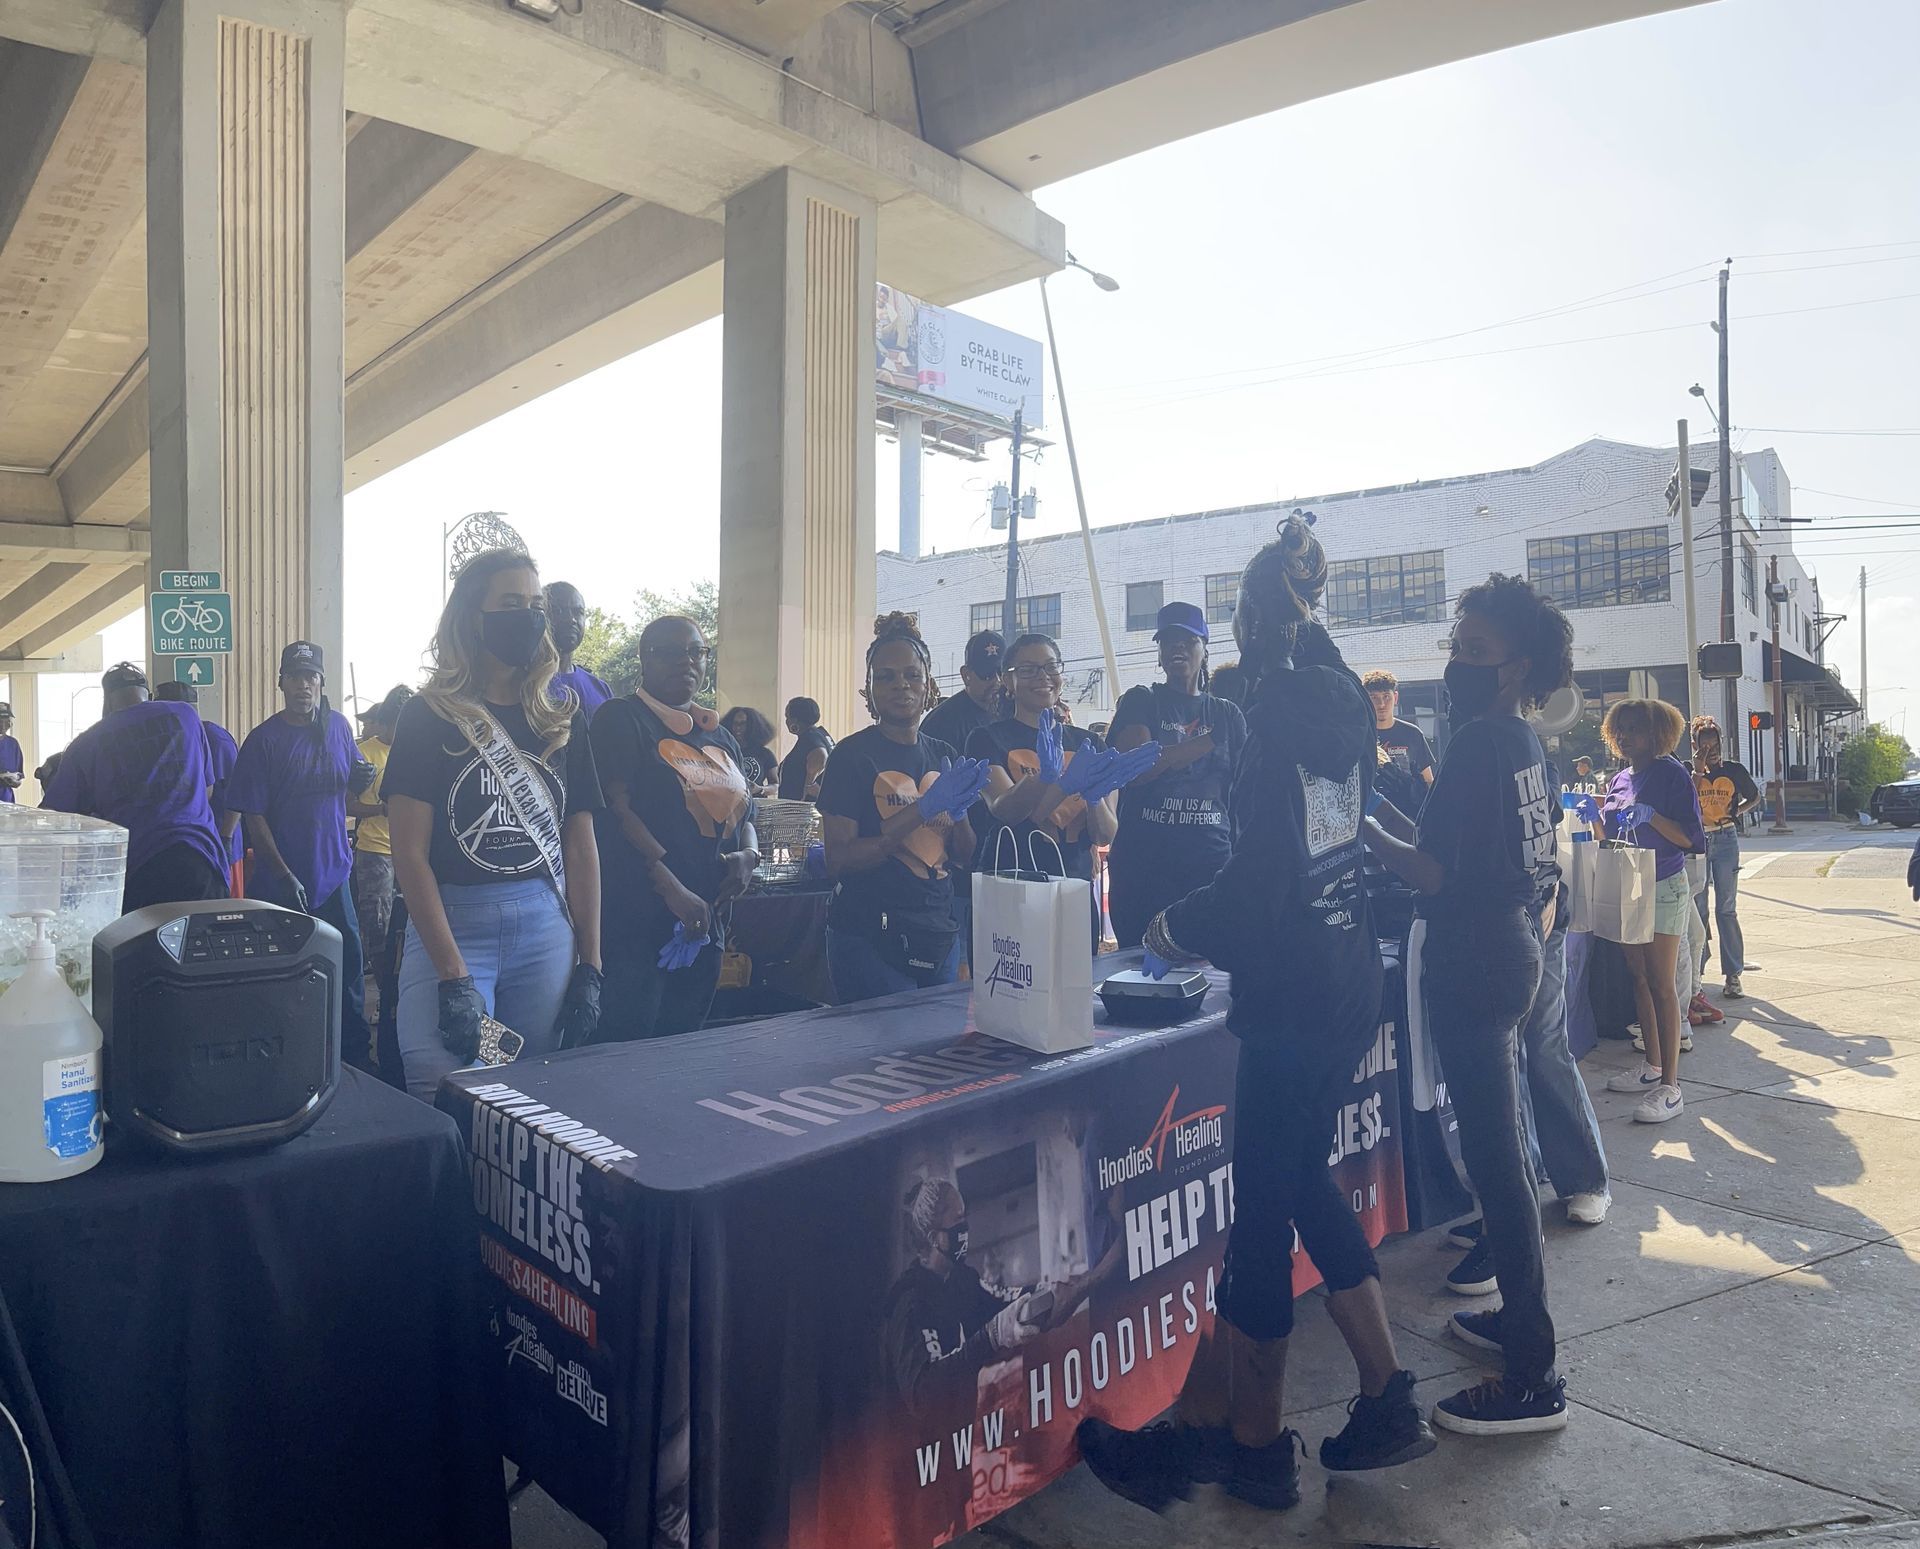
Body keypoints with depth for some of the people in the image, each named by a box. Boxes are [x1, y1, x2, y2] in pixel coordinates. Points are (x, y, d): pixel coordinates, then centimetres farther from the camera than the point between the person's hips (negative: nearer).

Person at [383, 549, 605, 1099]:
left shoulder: (562, 721, 9)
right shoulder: (430, 716, -2)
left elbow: (582, 848, 9)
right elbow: (410, 854, -7)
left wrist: (589, 966, 3)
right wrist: (453, 976, -14)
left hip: (546, 930, 3)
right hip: (449, 928, -3)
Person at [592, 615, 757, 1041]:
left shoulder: (720, 737, 17)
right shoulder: (622, 720, -4)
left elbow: (744, 813, 24)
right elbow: (617, 810, -14)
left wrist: (749, 854, 1)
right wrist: (673, 889, -21)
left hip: (705, 926, 7)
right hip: (636, 923, -7)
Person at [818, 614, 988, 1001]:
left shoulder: (944, 757, 9)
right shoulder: (851, 756, -7)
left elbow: (964, 856, 12)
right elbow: (838, 861, -15)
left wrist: (958, 810, -10)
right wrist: (923, 810, -20)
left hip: (940, 937, 6)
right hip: (870, 942, -5)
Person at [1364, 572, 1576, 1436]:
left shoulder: (1478, 743, -18)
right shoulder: (1527, 745, 12)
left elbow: (1435, 873, -21)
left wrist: (1365, 828, -8)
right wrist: (1396, 819, 17)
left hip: (1472, 961, -10)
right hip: (1513, 947, 10)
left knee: (1492, 1154, -5)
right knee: (1500, 1145, 20)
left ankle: (1533, 1380, 4)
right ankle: (1521, 1312, 35)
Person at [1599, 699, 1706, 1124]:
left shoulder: (1671, 774, -10)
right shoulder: (1622, 778, 12)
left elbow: (1691, 839, -15)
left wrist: (1650, 816, -28)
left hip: (1663, 888, -7)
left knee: (1661, 985, -8)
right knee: (1639, 979, 11)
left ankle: (1670, 1087, -5)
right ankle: (1652, 1068, 21)